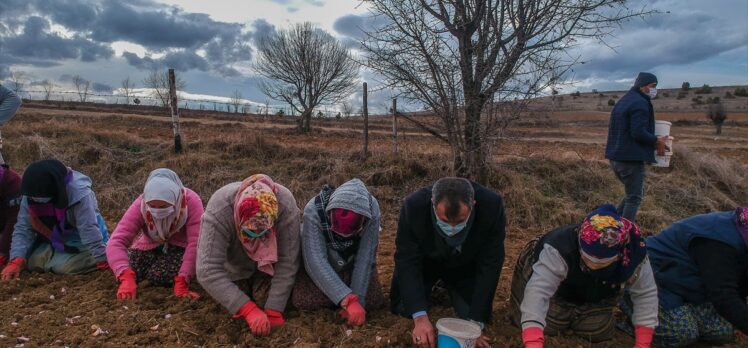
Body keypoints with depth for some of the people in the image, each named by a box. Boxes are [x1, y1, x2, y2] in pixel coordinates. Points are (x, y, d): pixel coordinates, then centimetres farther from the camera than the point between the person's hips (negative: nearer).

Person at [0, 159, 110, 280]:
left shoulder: (79, 193, -34)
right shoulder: (30, 195, -16)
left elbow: (90, 231, -32)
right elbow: (22, 229, -10)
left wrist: (104, 262, -29)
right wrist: (15, 262, -21)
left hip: (81, 244, -6)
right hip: (54, 241, 6)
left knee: (62, 266, -23)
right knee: (33, 262, -11)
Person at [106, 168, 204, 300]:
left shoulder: (191, 201, -31)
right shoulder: (140, 205, -26)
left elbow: (195, 243, -33)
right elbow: (116, 242, -33)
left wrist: (182, 282, -43)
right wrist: (126, 277, -51)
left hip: (180, 246, -3)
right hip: (150, 245, 3)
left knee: (160, 276, -30)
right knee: (130, 275, -23)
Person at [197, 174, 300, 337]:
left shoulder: (286, 206, -40)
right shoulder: (218, 211, -41)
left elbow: (287, 262, -32)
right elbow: (208, 270, -44)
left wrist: (273, 311, -35)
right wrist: (249, 310, -49)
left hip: (268, 259, 0)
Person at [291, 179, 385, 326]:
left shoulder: (372, 209, -31)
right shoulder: (314, 210, -35)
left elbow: (365, 259, -27)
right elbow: (316, 261, -39)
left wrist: (358, 300, -32)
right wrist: (348, 300, -46)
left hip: (353, 265, 1)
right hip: (319, 267, -1)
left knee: (374, 299, -15)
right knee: (303, 300, -21)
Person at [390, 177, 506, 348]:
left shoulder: (492, 206, -36)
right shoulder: (414, 206, -37)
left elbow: (489, 265, -29)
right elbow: (407, 262, -31)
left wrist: (475, 323, -32)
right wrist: (420, 317, -41)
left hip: (465, 266, 1)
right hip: (423, 262, 0)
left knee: (480, 312, -6)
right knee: (401, 309, -4)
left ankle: (447, 287, 24)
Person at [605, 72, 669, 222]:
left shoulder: (623, 101, 18)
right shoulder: (640, 103, -14)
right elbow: (639, 133, -23)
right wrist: (657, 141, -7)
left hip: (616, 157, 10)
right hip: (631, 158, -9)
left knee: (632, 194, 20)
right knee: (634, 198, 0)